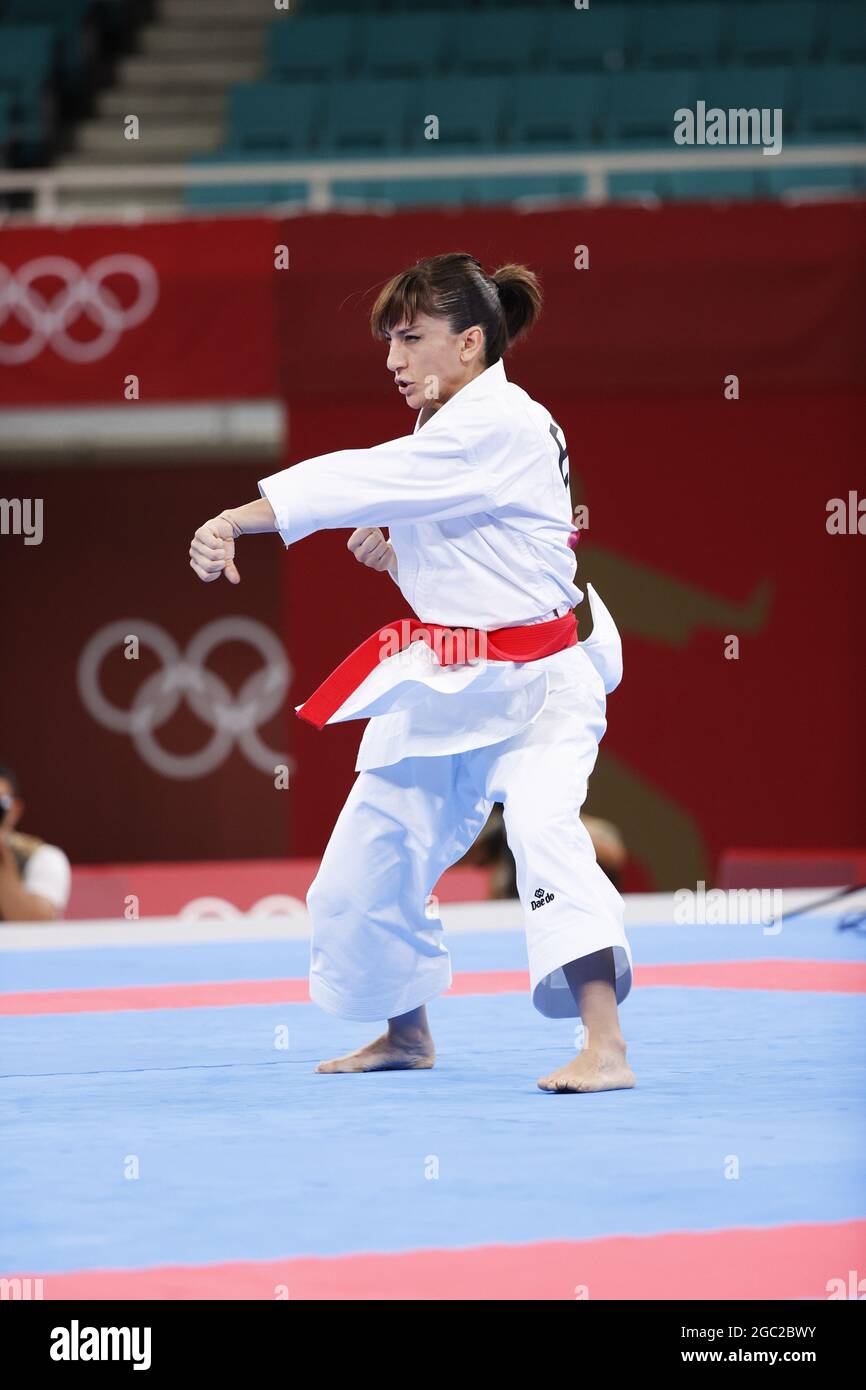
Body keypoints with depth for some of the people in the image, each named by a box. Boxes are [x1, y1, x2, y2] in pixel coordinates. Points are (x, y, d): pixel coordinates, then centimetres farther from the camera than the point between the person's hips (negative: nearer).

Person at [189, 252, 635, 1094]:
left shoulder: (502, 429, -19)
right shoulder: (448, 433, 10)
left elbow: (366, 479, -26)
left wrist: (234, 521, -28)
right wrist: (393, 559, 0)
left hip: (534, 681, -9)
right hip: (448, 686, 9)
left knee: (542, 825, -30)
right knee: (372, 850, 15)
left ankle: (605, 1049, -34)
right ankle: (407, 1033, 38)